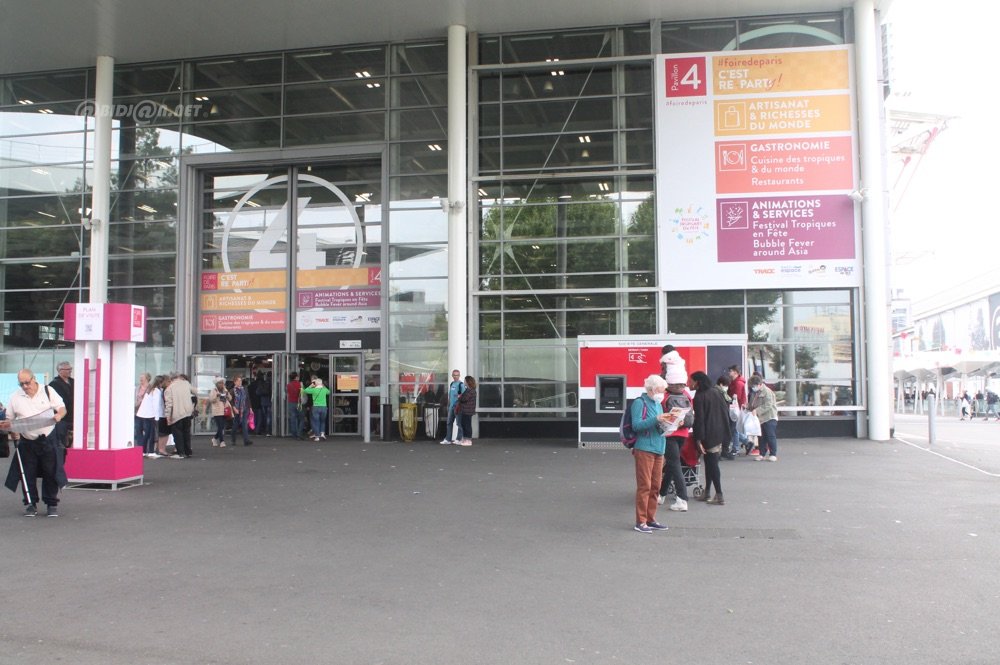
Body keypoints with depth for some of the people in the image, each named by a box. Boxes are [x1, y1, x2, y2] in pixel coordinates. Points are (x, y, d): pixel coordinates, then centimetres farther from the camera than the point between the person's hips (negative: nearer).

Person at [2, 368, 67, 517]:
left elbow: (62, 408, 2)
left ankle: (52, 504, 13)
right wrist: (5, 426, -11)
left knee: (51, 473, 2)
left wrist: (59, 415, -20)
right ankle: (30, 504, 17)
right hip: (27, 442, 2)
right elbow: (10, 420, 11)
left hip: (48, 439, -1)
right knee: (28, 475, 4)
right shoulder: (15, 397, 4)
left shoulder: (48, 391, 0)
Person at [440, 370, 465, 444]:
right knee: (449, 423, 8)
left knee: (459, 423, 0)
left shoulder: (461, 384, -7)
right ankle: (448, 439, 12)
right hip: (451, 406, 7)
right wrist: (448, 405, 18)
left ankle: (459, 439, 7)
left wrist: (459, 397, -26)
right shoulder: (451, 384, 15)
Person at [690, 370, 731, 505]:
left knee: (711, 464, -3)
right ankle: (707, 493, 21)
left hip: (709, 436, -7)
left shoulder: (699, 396, -11)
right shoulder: (717, 392, 10)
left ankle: (719, 496, -5)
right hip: (721, 434, 7)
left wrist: (699, 439, -14)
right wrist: (727, 431, 18)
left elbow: (699, 419, -15)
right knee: (711, 463, 15)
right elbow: (726, 411, 13)